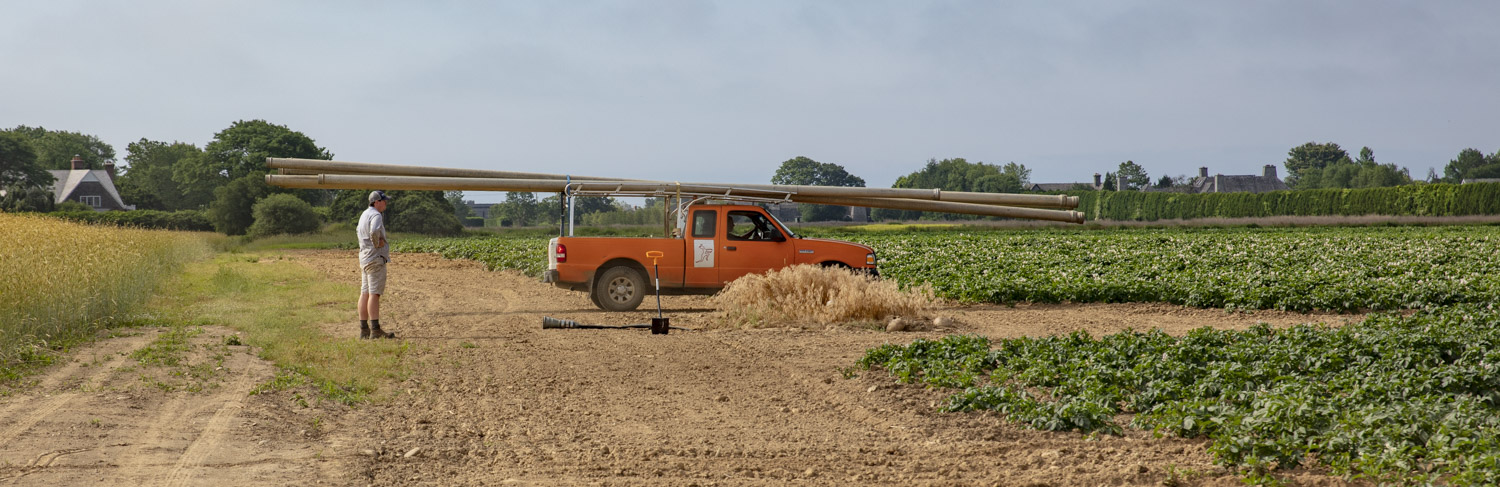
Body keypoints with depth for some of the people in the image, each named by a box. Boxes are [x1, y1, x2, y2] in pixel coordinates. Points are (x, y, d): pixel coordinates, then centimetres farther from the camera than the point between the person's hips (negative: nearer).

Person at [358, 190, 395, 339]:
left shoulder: (364, 214, 17)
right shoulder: (376, 215, -13)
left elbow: (358, 230, 34)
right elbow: (374, 231, -33)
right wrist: (377, 244, -15)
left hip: (364, 257, 10)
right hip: (375, 259, -10)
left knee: (365, 293, 8)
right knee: (374, 293, -11)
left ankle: (364, 329, 11)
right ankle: (375, 330, -14)